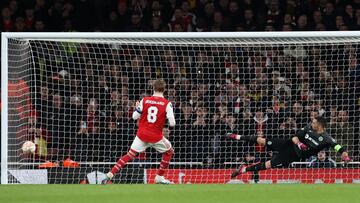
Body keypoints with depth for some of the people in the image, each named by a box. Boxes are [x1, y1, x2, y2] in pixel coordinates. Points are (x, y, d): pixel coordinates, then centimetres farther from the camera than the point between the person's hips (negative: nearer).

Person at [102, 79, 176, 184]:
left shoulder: (144, 100, -1)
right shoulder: (167, 104, -8)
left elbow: (135, 117, 4)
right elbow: (172, 123, -11)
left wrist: (137, 108, 23)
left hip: (142, 135, 3)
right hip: (156, 136, -3)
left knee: (130, 155, 8)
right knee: (169, 152, 22)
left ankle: (110, 174, -4)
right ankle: (159, 177, 21)